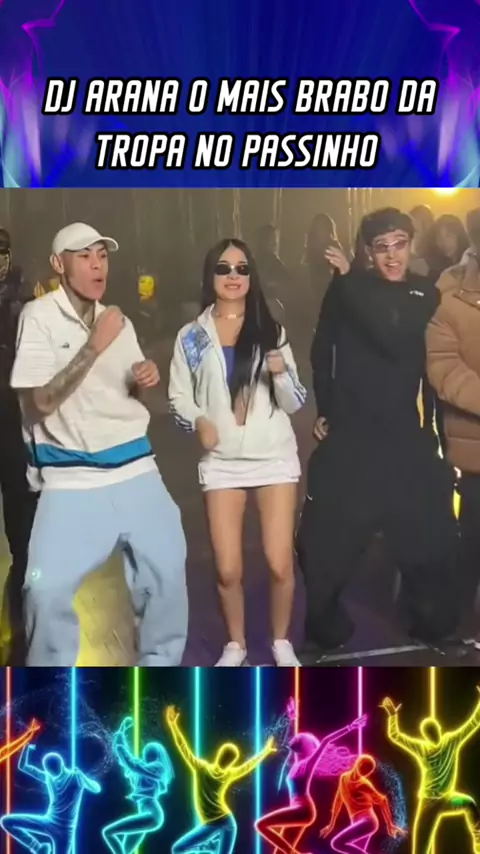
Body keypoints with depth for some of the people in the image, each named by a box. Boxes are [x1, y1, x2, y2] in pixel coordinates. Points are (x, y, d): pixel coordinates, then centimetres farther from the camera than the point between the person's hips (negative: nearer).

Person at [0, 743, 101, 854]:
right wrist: (26, 748, -1)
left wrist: (82, 777, -30)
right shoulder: (48, 777, 5)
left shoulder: (75, 777, -10)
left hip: (64, 831, -6)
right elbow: (22, 766, 12)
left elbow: (97, 789, -17)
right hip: (47, 822, 6)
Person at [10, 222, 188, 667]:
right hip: (71, 477, -5)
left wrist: (146, 382, -4)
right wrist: (95, 346, -19)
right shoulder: (39, 316, -7)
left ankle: (160, 661, 29)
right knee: (47, 587, -12)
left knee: (167, 568, 7)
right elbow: (42, 401, -15)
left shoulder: (119, 321, 10)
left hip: (134, 467, 5)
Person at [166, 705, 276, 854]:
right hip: (228, 822, 4)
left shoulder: (201, 769, -13)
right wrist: (266, 751, 25)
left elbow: (183, 748, -17)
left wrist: (173, 724, -17)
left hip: (212, 825, -4)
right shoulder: (229, 775, -3)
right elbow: (249, 765, 12)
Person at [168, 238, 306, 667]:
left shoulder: (270, 331, 4)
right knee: (228, 569, 1)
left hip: (275, 457, 0)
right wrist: (198, 420, -16)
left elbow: (294, 403, 2)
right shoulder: (192, 336, 2)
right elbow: (179, 397, 4)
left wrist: (281, 372, -18)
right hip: (221, 462, 0)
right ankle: (236, 644, 26)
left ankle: (281, 641, 21)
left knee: (280, 564, -4)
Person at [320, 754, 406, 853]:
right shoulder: (344, 778, 7)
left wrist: (390, 825, 4)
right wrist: (331, 824, 24)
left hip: (367, 821, -7)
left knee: (337, 843, -19)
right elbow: (339, 800, 19)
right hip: (359, 823, 7)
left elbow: (382, 800, 1)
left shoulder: (364, 784, -10)